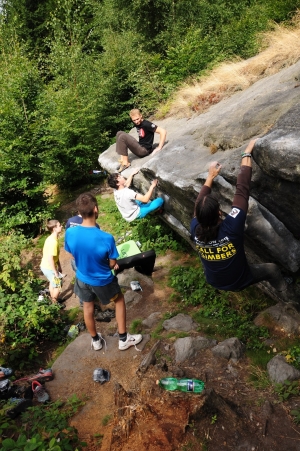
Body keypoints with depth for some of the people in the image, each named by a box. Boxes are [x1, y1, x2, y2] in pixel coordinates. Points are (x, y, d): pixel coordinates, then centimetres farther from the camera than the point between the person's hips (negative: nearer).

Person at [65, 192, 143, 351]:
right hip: (102, 281, -3)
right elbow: (112, 264, -17)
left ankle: (95, 341, 48)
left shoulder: (70, 233, -22)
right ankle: (124, 339, 35)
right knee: (119, 300, 24)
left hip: (83, 279, 3)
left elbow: (73, 256, -3)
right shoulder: (106, 238, -33)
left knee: (88, 307, 26)